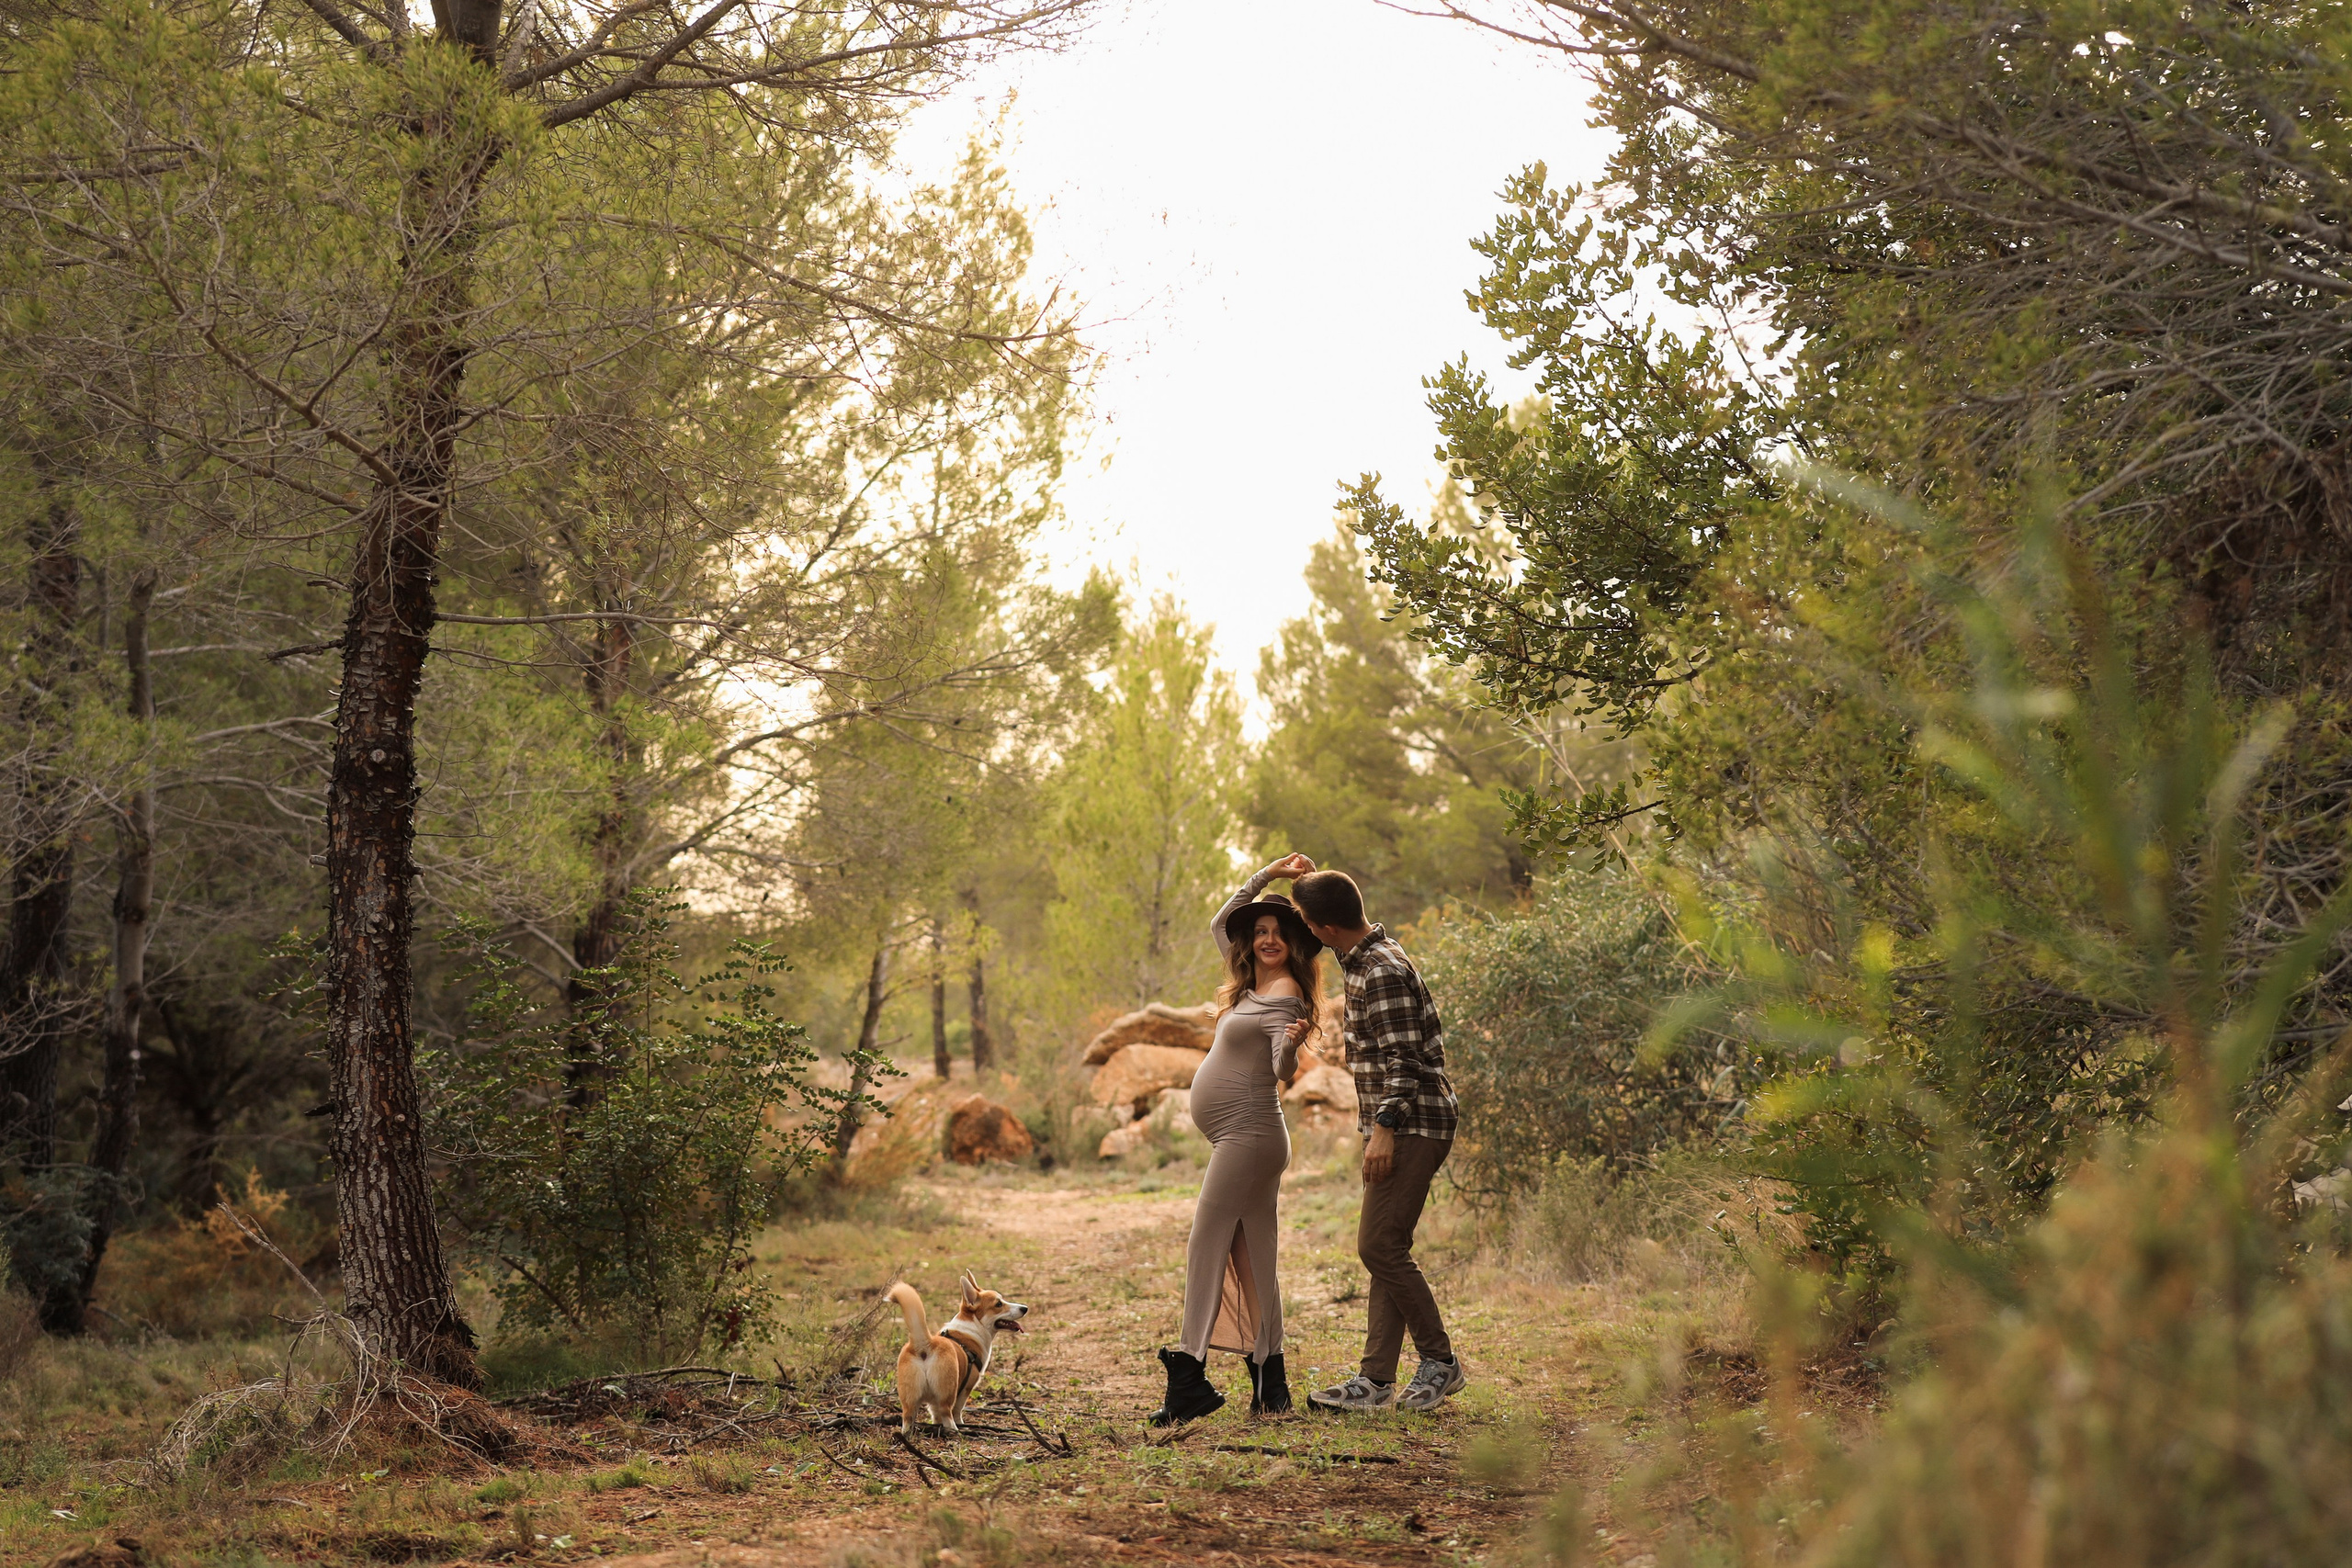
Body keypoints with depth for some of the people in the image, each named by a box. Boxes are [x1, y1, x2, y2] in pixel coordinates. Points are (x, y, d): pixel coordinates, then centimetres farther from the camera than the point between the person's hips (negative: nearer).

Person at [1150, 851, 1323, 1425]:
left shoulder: (1285, 998, -11)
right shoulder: (1253, 985, 15)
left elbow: (1284, 1072, -22)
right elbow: (1219, 925, 27)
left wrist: (1292, 1044, -43)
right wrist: (1266, 875, 22)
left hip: (1248, 1136, -9)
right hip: (1241, 1137, 9)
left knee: (1206, 1249, -12)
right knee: (1250, 1261, 8)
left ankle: (1190, 1382, -16)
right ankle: (1270, 1385, 10)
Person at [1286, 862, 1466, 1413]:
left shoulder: (1384, 973, -17)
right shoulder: (1364, 959, 14)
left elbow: (1403, 1058, -21)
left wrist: (1384, 1128, -26)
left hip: (1412, 1125, -10)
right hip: (1394, 1125, 10)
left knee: (1380, 1247, -11)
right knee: (1384, 1250, 7)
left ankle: (1440, 1362, 1)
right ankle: (1376, 1379, 8)